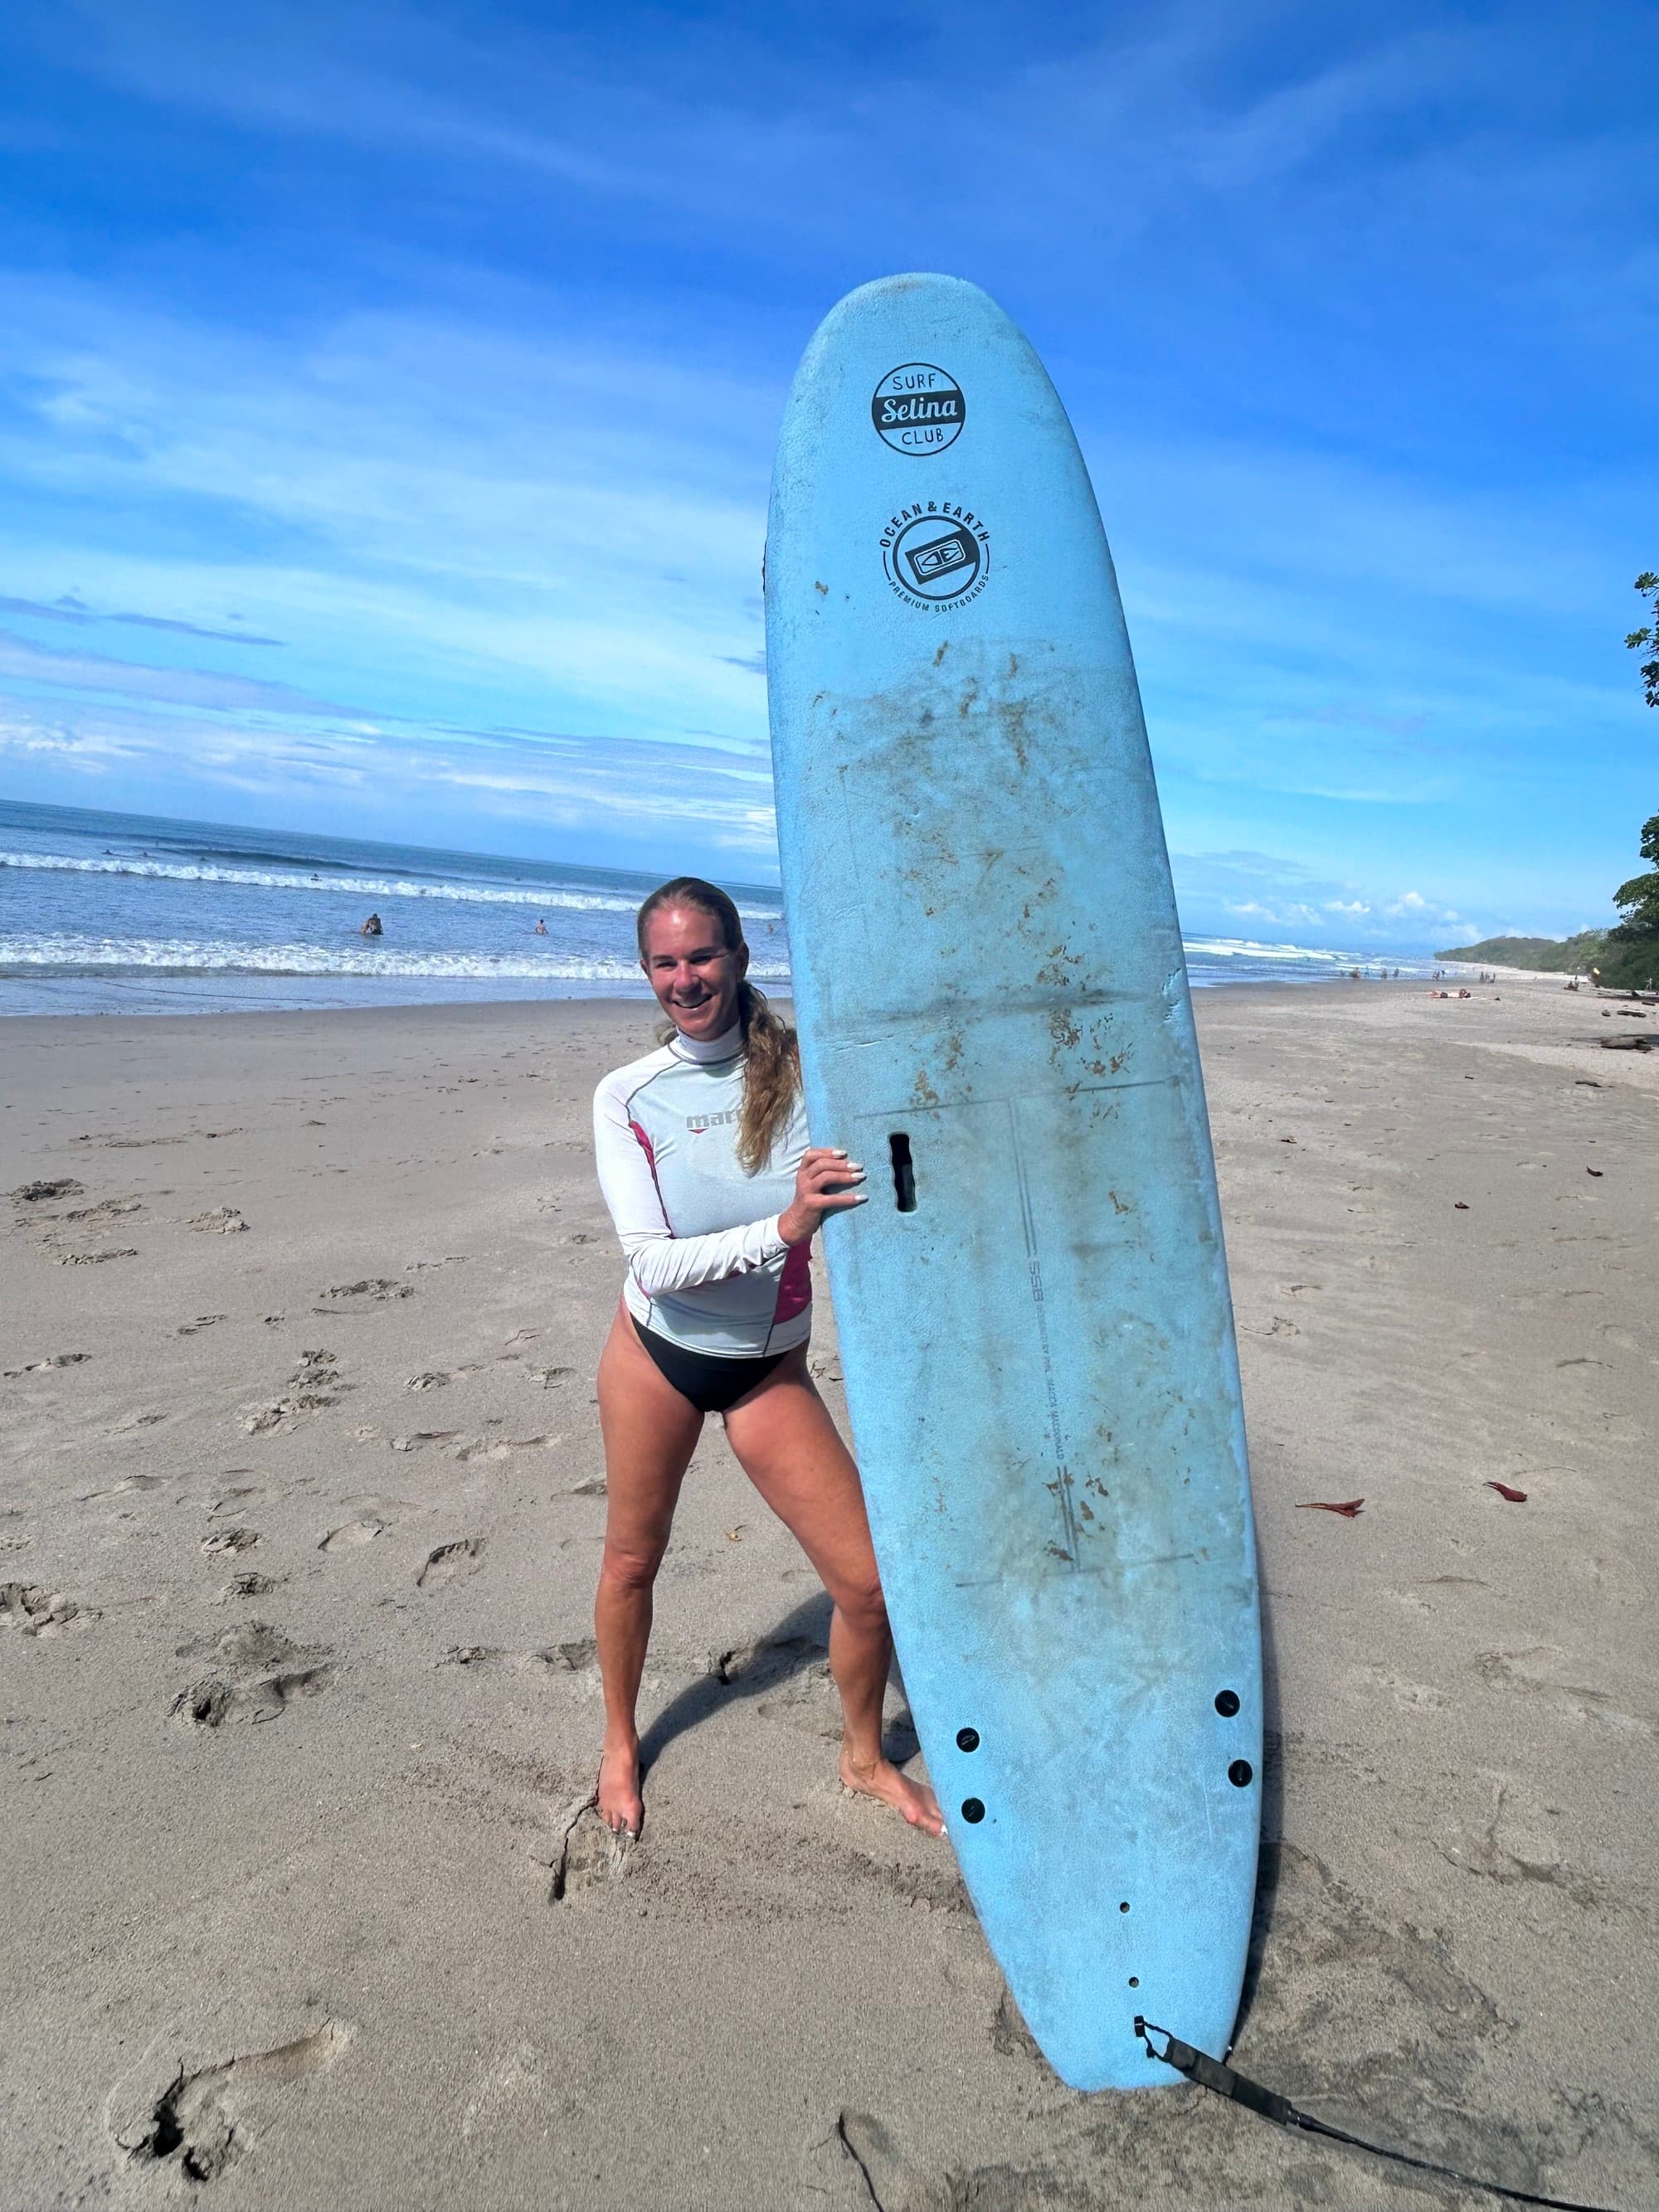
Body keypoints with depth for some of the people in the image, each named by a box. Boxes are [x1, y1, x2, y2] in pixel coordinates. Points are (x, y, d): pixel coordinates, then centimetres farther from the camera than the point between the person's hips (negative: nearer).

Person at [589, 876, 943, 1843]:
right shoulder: (627, 1097, -12)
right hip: (658, 1353, 0)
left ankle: (865, 1755, 30)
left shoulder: (801, 1068, -12)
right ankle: (620, 1743, 47)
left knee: (870, 1582, 0)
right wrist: (782, 1228, -35)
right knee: (633, 1561, 18)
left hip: (769, 1367, 0)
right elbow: (655, 1263, -21)